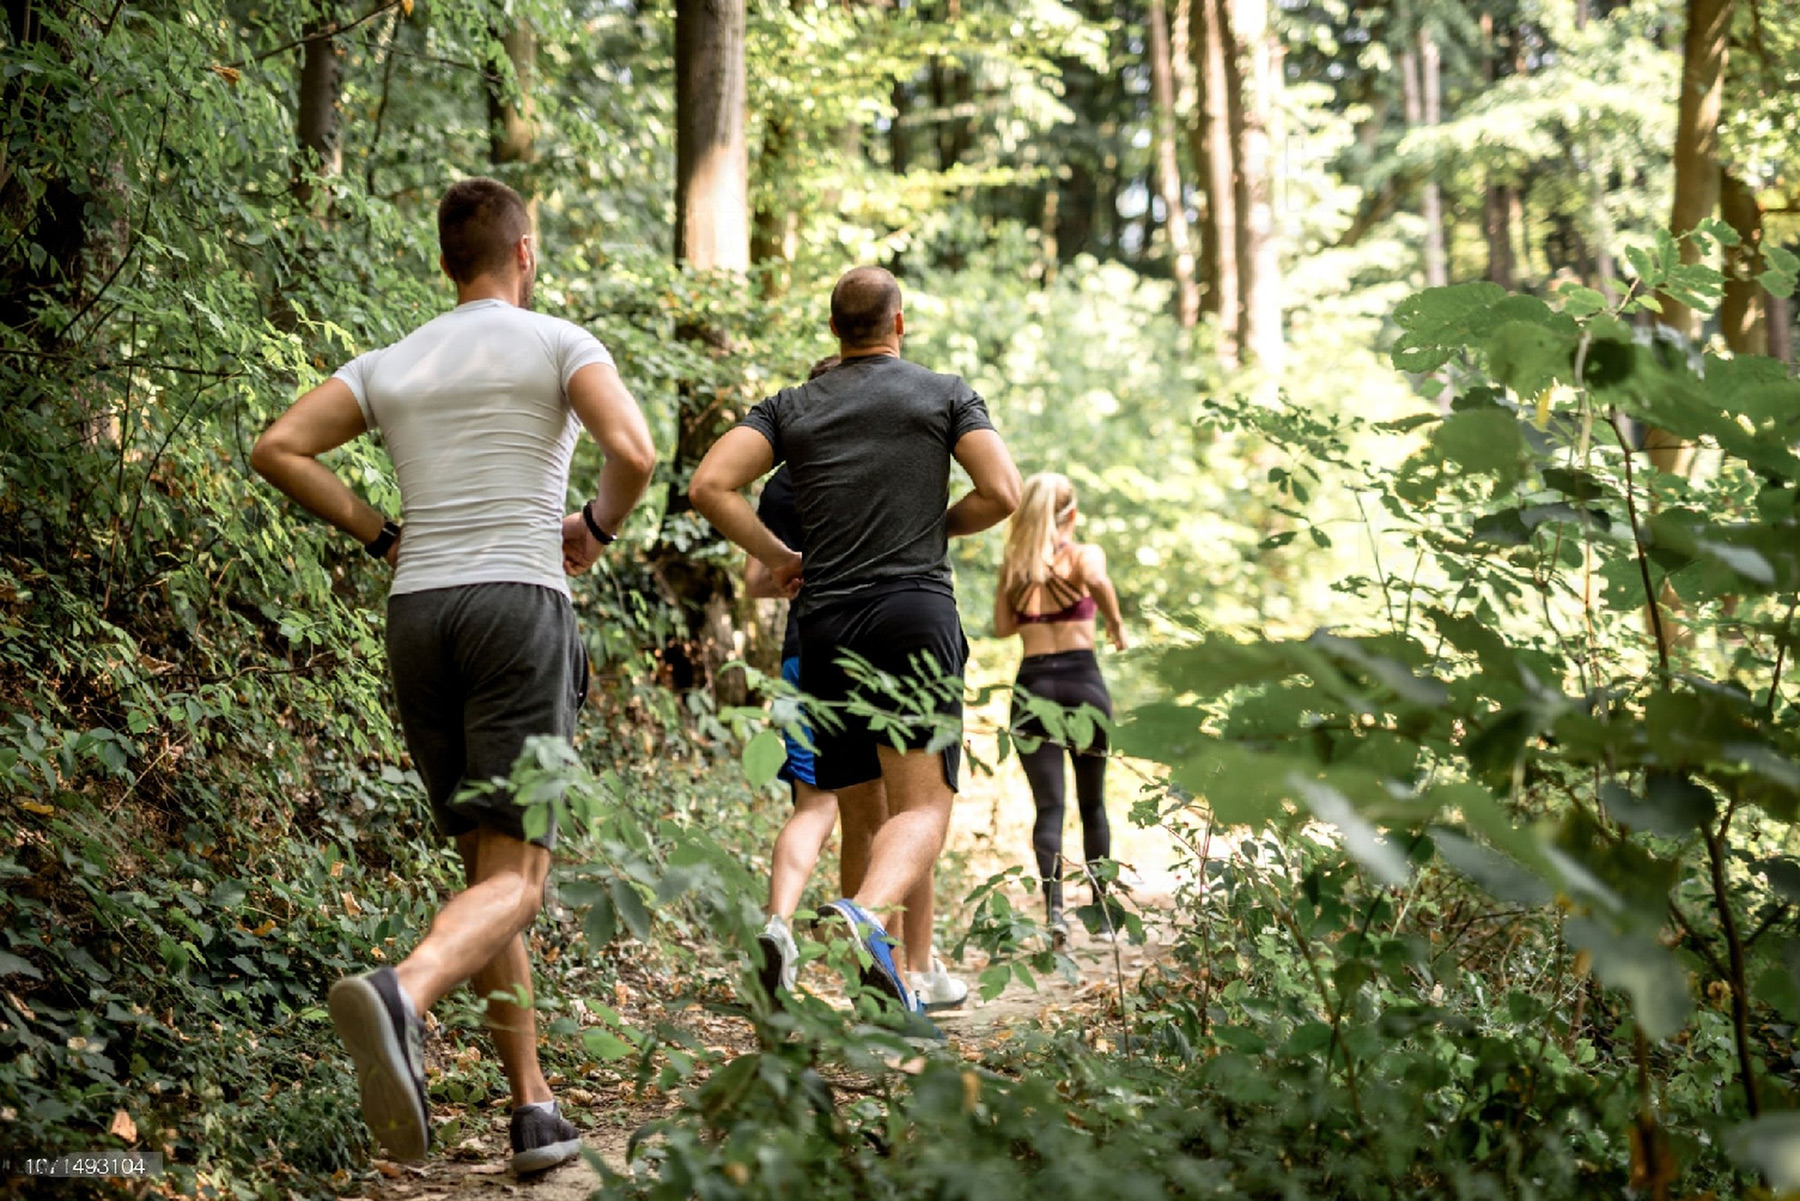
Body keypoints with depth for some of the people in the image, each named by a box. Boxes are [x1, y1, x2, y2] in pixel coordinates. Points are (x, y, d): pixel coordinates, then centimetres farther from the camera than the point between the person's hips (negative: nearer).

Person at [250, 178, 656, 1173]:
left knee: (485, 863, 13)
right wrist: (598, 527, 7)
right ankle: (400, 994, -41)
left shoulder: (391, 364, 15)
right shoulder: (557, 344, 3)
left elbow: (278, 449, 4)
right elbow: (633, 452, -13)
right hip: (520, 604, -5)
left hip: (417, 611, 5)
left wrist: (378, 534, 12)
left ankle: (534, 1108, 10)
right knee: (516, 877, -9)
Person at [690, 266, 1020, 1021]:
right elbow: (1002, 493, -2)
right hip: (916, 609, -3)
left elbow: (709, 486, 1)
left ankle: (890, 993, 7)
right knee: (921, 809, -10)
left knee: (864, 816, 12)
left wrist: (775, 556, 13)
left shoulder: (792, 407, 14)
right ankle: (867, 912, -41)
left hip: (825, 626, 3)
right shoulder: (945, 394, 9)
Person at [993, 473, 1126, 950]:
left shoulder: (1014, 565, 7)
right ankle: (1102, 908, 22)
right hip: (1082, 679, -1)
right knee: (1092, 801, 15)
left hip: (1032, 683, 1)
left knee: (1048, 805, -2)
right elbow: (1097, 581, -24)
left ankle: (1054, 910, -19)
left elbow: (1003, 626, 11)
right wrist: (1116, 625, -10)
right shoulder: (1084, 553, -2)